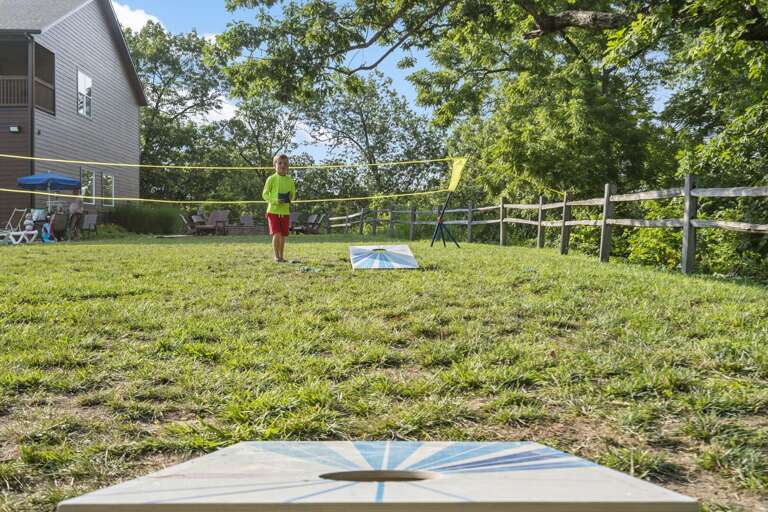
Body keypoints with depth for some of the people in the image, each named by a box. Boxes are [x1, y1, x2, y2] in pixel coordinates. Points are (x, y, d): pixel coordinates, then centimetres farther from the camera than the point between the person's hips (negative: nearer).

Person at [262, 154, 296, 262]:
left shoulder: (290, 180, 7)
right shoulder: (271, 179, -4)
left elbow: (293, 195, 15)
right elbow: (265, 194, -3)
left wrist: (290, 198, -9)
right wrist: (275, 201, -18)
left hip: (285, 212, 4)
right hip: (273, 210, -4)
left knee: (283, 236, 8)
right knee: (276, 234, -13)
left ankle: (282, 256, 19)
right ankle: (276, 256, -5)